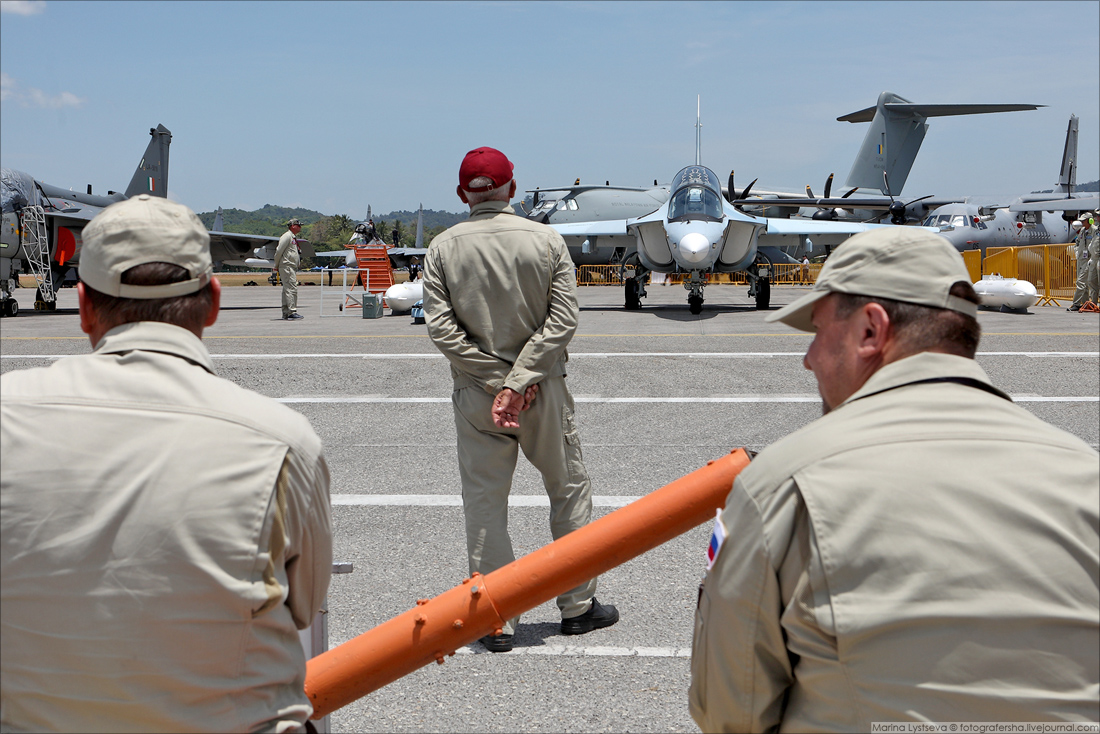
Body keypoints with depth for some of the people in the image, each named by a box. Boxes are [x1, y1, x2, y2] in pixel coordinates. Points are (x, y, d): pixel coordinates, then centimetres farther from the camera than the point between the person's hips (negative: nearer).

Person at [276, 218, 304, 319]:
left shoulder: (294, 237, 21)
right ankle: (292, 312, -18)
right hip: (286, 266, -10)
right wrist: (277, 266, -5)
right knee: (291, 289, -14)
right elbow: (279, 251, -12)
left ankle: (286, 313, 14)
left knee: (287, 290, 11)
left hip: (292, 268, 10)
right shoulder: (287, 236, -10)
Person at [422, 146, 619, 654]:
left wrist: (498, 380, -8)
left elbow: (440, 327, -10)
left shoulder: (443, 248, -2)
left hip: (475, 393, 0)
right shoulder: (546, 240, -2)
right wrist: (519, 380, -14)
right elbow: (563, 317, -11)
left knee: (484, 502, 6)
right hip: (543, 388, 0)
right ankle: (578, 606, 22)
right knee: (569, 489, 14)